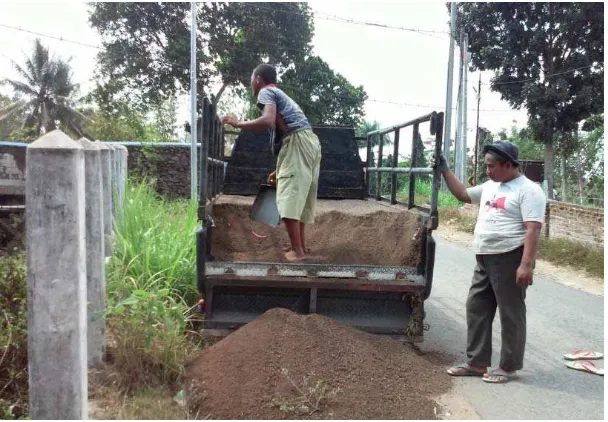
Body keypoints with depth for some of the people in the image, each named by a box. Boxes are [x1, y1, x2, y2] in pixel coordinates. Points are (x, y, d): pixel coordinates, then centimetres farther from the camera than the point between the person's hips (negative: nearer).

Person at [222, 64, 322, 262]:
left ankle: (297, 251, -11)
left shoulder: (266, 92, 4)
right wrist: (279, 169, 30)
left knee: (288, 199, -10)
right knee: (298, 196, 16)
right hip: (310, 142, 10)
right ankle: (300, 245, 24)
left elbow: (268, 120, -17)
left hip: (298, 142, -10)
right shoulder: (280, 94, 33)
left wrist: (238, 124, -5)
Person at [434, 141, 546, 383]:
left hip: (510, 259, -9)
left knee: (511, 314, 3)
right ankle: (477, 363, 22)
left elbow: (533, 229, -19)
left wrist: (526, 265, -26)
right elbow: (462, 194, 28)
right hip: (484, 260, 9)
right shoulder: (489, 187, 15)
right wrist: (445, 171, 20)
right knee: (477, 310, 11)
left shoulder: (528, 190, -11)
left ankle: (509, 367, 16)